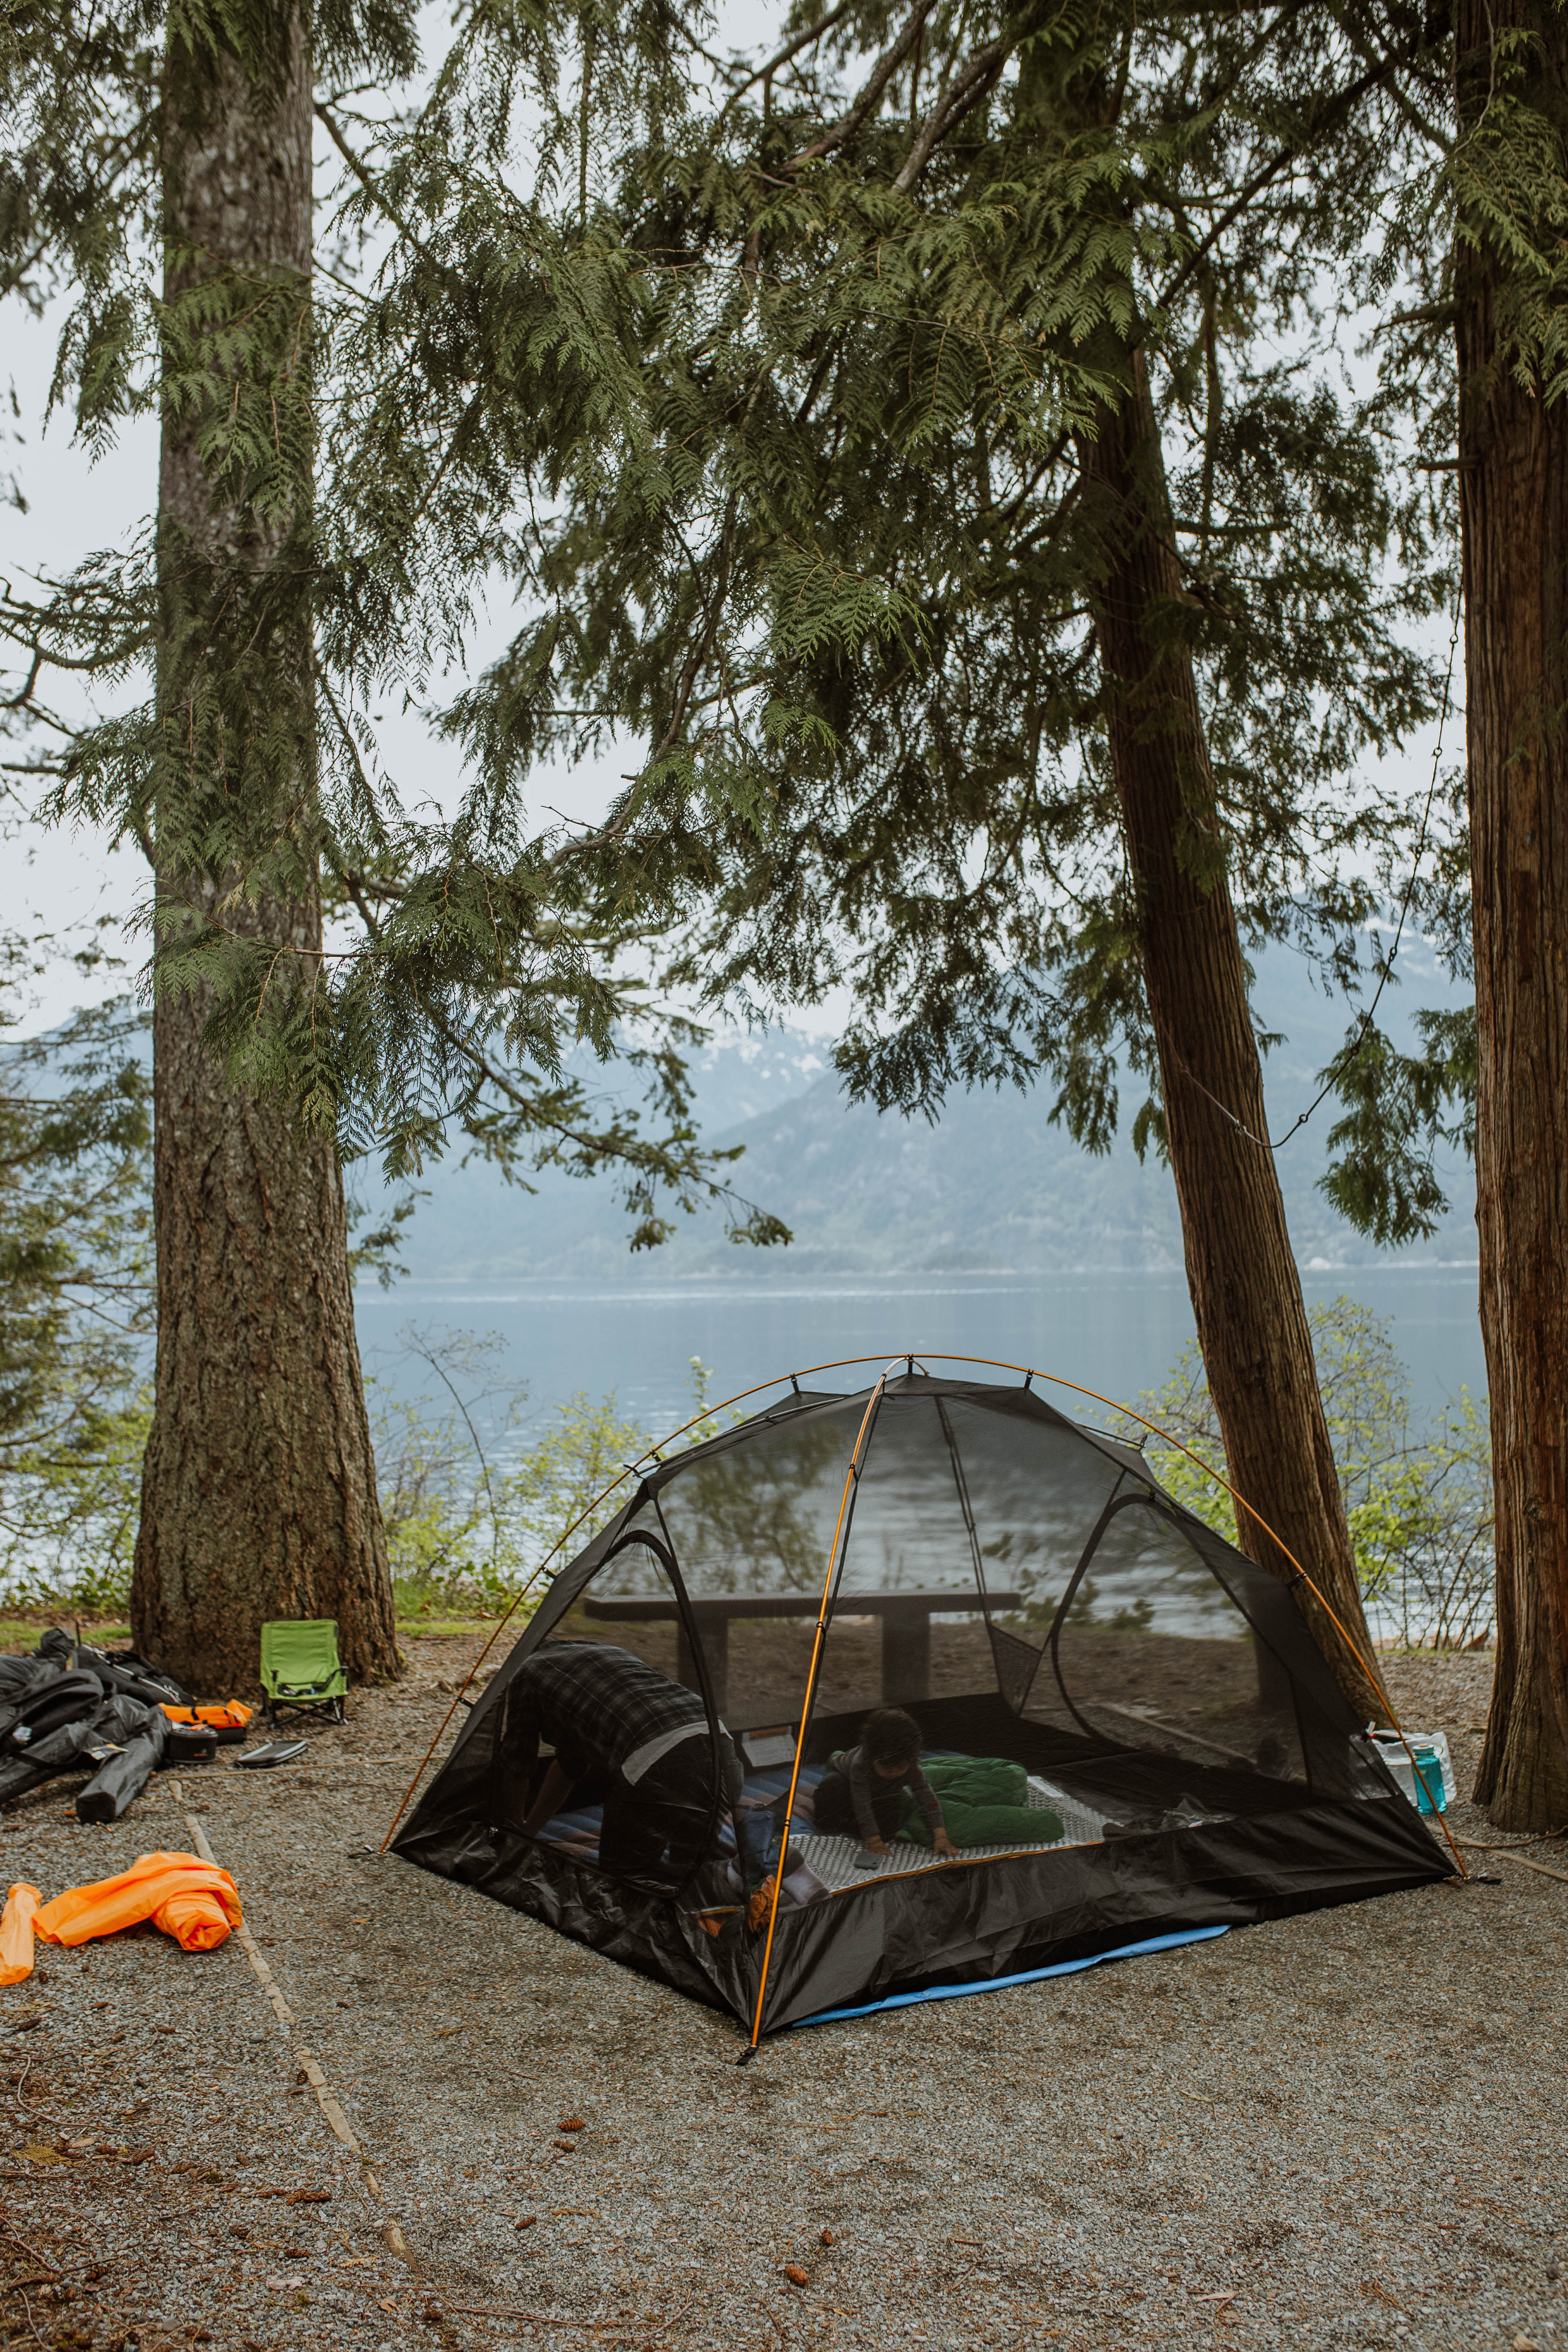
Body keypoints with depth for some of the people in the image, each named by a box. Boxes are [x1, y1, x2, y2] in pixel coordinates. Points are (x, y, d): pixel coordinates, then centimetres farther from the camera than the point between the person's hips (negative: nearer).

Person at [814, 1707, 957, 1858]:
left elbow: (927, 1796, -33)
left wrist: (940, 1836, -40)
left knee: (888, 1827, -22)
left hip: (879, 1794, 4)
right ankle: (829, 1825, -11)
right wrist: (873, 1842, -47)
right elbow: (862, 1806, -44)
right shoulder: (860, 1764, -45)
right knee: (831, 1785, -38)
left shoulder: (910, 1766, -34)